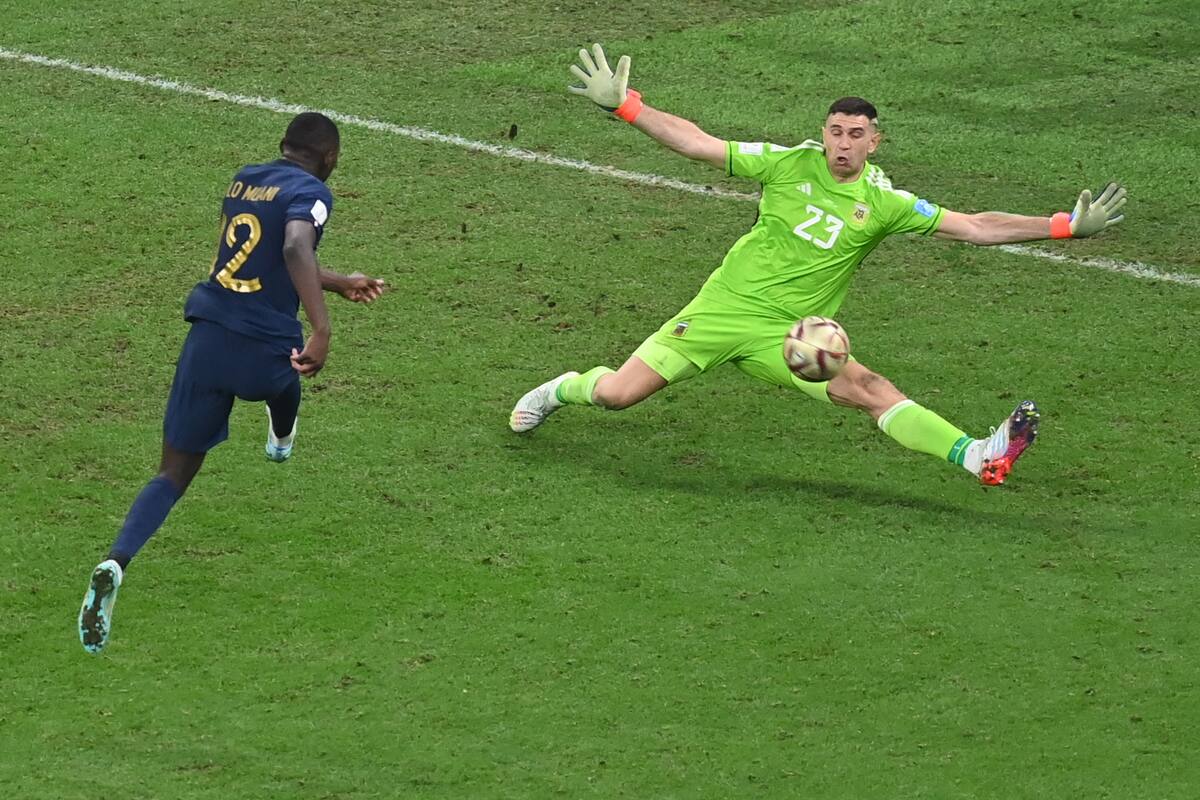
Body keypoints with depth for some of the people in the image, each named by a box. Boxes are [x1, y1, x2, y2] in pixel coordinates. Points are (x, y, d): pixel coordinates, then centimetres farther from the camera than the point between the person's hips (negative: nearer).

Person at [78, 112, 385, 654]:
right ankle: (281, 438, 67)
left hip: (206, 339, 5)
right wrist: (321, 329, -32)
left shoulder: (244, 180, 18)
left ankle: (114, 564, -18)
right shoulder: (310, 192, -5)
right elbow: (295, 250, -27)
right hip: (263, 352, -5)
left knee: (174, 473, 5)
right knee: (287, 373, 36)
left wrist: (341, 283, 43)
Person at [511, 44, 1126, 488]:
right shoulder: (789, 164, -4)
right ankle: (567, 388, 28)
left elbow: (973, 227, -4)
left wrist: (1063, 226, -12)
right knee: (617, 393, -6)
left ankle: (977, 457, -35)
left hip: (789, 336, 0)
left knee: (870, 389, -24)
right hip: (725, 307, 0)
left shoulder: (883, 202, -3)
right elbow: (698, 143, -1)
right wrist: (623, 105, -7)